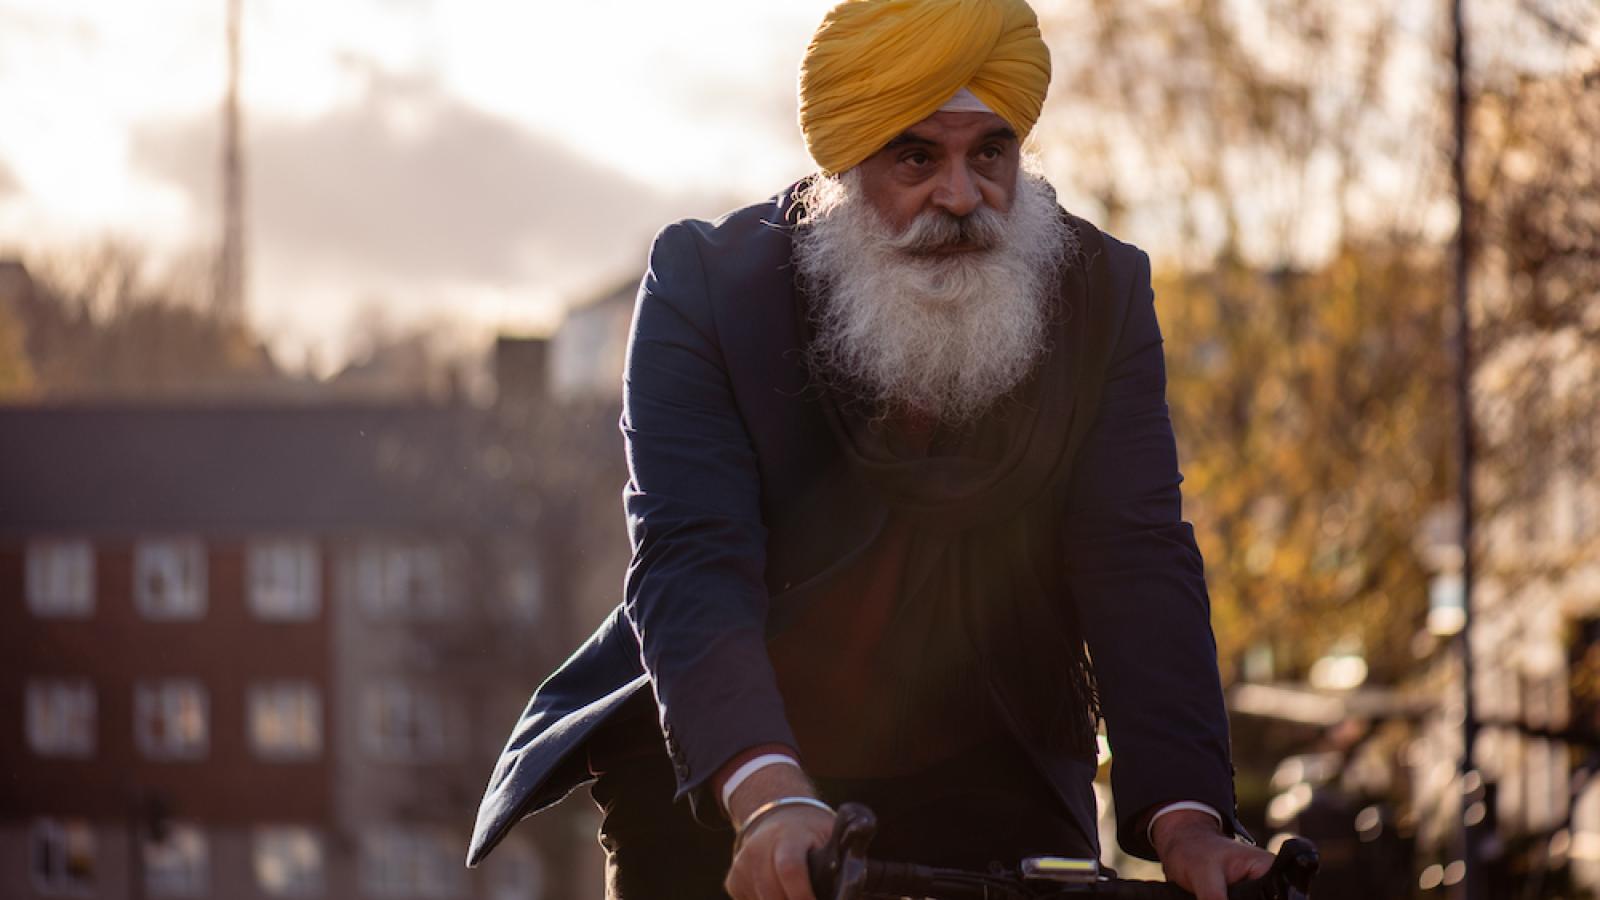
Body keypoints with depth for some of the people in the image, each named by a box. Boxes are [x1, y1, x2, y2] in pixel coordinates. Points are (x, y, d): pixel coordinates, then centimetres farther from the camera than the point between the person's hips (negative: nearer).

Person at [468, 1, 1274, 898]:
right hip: (712, 786, -1)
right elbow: (692, 558, -27)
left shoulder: (1100, 293, -9)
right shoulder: (707, 280, -15)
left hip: (979, 786, 1)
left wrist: (1185, 820, -33)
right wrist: (768, 796, -44)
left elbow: (1140, 562, -17)